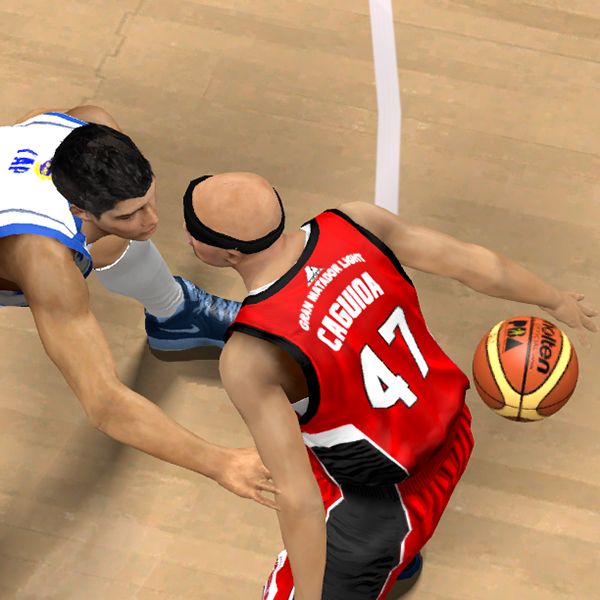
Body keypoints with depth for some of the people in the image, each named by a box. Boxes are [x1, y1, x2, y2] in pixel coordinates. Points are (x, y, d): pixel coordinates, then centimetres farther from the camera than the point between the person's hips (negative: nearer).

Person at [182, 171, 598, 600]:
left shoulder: (251, 358, -32)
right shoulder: (355, 223, -18)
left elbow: (299, 499, -32)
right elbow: (478, 265, -8)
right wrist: (556, 301, 10)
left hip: (380, 501, -7)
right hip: (449, 432, 7)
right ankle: (401, 556, 67)